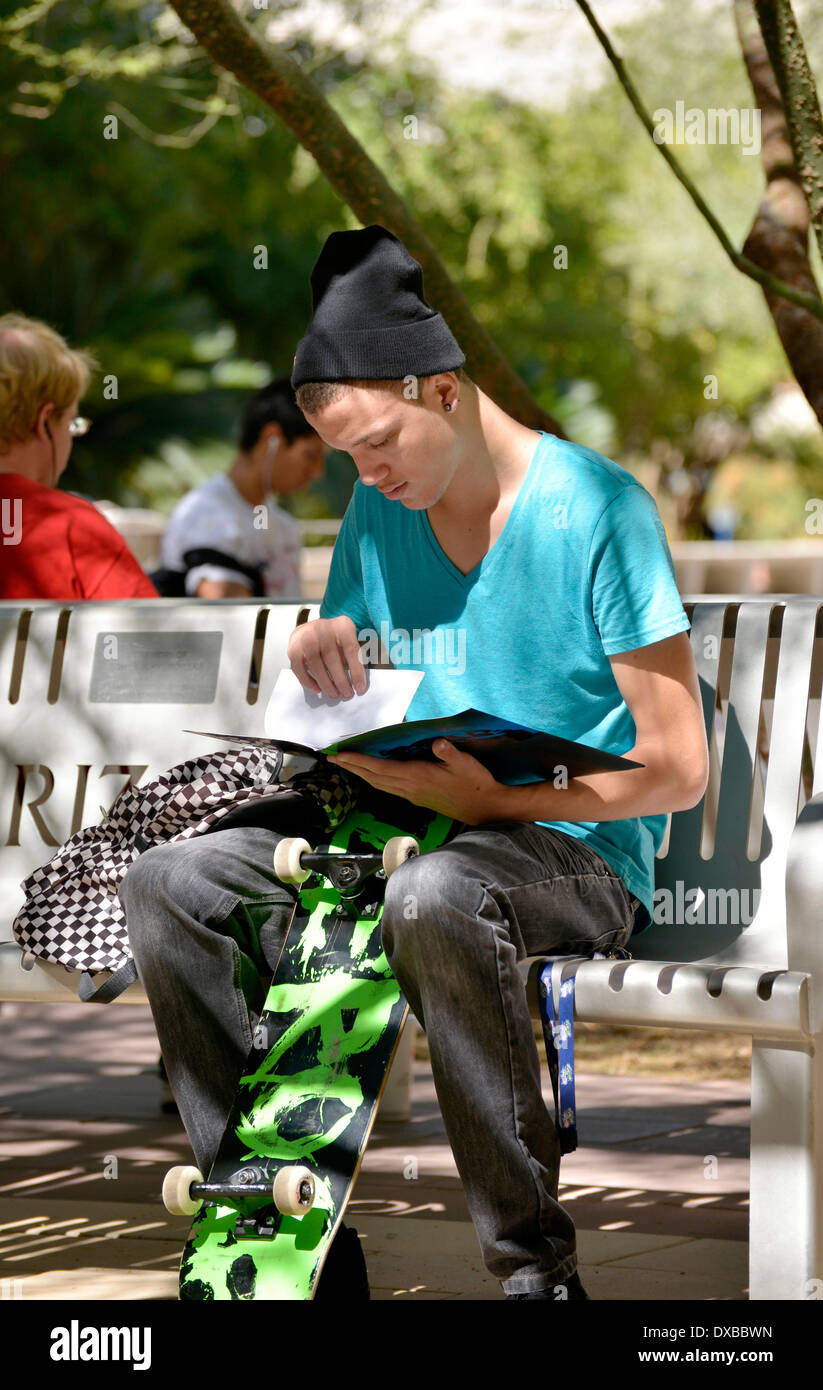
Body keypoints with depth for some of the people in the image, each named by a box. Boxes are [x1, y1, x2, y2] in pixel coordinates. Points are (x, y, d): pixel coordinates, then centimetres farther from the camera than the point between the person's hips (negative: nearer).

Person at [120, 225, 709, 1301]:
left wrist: (498, 800, -25)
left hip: (575, 847, -7)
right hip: (409, 819, 7)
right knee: (165, 886, -8)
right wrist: (323, 653, -5)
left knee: (435, 899, -41)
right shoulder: (379, 509, 8)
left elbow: (679, 769, -15)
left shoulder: (595, 508, -13)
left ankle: (534, 1262, -30)